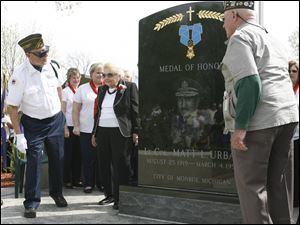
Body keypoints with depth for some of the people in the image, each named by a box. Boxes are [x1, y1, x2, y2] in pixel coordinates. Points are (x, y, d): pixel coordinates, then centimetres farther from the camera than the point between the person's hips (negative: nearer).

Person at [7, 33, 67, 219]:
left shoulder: (51, 67, -6)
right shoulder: (19, 75, -20)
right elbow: (12, 107, -16)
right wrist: (19, 135, -18)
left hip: (56, 121, 4)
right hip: (33, 124, -4)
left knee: (58, 160, 13)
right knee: (34, 163, -3)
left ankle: (57, 193, 34)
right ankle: (32, 203, 11)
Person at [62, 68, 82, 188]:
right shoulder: (65, 91, -5)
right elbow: (63, 111, -6)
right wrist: (65, 128, -12)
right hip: (69, 126, -5)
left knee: (78, 153, 8)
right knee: (68, 153, 1)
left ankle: (77, 179, 17)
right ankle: (67, 180, 9)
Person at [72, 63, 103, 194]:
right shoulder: (83, 89, 4)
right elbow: (76, 109, 4)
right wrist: (76, 126, -4)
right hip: (86, 129, -1)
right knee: (88, 157, 4)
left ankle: (101, 182, 18)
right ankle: (88, 183, 15)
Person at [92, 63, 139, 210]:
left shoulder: (129, 87, -2)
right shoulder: (102, 90, 16)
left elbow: (135, 111, -4)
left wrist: (135, 132, -9)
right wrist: (94, 133, 18)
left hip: (120, 132, -6)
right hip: (102, 132, 6)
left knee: (120, 166, -3)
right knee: (104, 165, 9)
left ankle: (120, 198, 4)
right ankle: (109, 194, 22)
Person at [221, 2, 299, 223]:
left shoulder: (241, 36, -6)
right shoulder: (270, 38, 22)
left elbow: (248, 82, -19)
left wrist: (240, 126, -20)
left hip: (256, 120, -9)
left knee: (251, 183, -3)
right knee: (279, 182, 11)